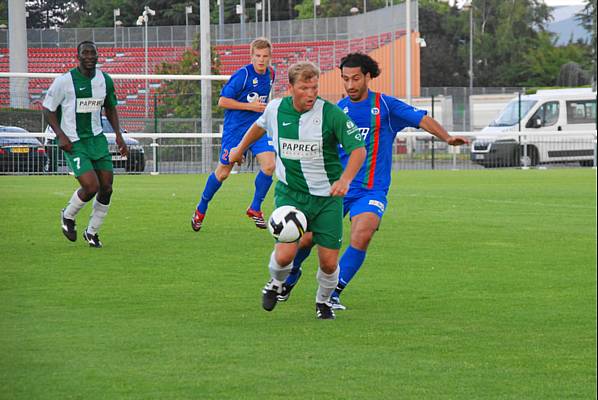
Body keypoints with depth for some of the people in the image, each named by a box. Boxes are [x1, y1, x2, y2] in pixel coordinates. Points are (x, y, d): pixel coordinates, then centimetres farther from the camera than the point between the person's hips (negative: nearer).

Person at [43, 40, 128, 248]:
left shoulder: (105, 80, 5)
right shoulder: (64, 81, -11)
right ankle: (68, 216, 13)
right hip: (73, 143, -6)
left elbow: (110, 108, 20)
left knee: (106, 188, 1)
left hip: (97, 138, 6)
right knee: (91, 186, -18)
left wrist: (118, 135, 9)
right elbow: (48, 109, -3)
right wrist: (60, 135, -15)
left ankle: (92, 232, 21)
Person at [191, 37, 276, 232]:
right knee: (223, 172, 6)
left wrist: (263, 108, 9)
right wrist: (250, 106, -19)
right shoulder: (242, 75, -17)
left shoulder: (270, 74, 4)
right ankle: (201, 210, 27)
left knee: (269, 165, -16)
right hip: (235, 128, -5)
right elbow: (222, 101, -16)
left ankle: (255, 209, 1)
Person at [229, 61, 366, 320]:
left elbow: (358, 149, -12)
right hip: (289, 194, 1)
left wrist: (345, 180, -28)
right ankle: (276, 284, 19)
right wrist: (240, 149, 37)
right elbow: (260, 126, 22)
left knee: (329, 262, -2)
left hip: (327, 196, -1)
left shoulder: (331, 114, -13)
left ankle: (323, 301, 30)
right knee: (285, 255, -17)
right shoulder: (276, 109, -2)